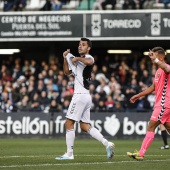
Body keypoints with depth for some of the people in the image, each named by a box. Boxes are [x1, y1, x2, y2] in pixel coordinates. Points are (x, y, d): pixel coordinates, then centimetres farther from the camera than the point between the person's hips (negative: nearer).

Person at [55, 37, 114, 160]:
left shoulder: (88, 57, -8)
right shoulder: (79, 61, 22)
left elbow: (90, 62, -35)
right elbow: (67, 72, 29)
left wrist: (77, 58, -20)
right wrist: (66, 58, 15)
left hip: (81, 95, -10)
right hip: (85, 96, 10)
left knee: (69, 123, -5)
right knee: (85, 126, 8)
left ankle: (69, 153, -2)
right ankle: (107, 144, -1)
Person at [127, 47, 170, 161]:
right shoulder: (158, 71, 19)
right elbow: (153, 87, 28)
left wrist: (155, 60, -48)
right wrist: (138, 96, 29)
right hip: (160, 103, 10)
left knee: (151, 127, -11)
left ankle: (141, 154, -11)